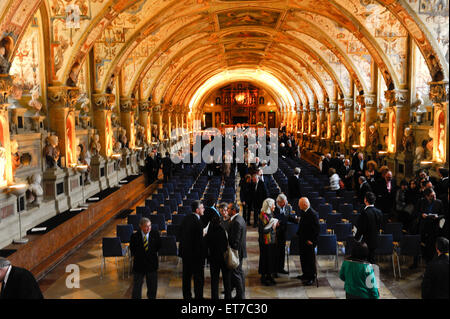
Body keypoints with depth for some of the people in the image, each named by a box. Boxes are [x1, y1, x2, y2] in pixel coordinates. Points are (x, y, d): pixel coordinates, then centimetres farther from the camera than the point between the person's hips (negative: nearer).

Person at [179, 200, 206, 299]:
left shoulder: (185, 219, 3)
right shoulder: (197, 222, -22)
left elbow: (180, 234, 10)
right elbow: (200, 241, -21)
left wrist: (182, 249, 18)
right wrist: (202, 256, -14)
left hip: (185, 252, 8)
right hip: (195, 254, -8)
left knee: (186, 276, 18)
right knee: (198, 277, 6)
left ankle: (186, 296, 29)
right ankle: (198, 296, 13)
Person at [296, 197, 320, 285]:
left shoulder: (313, 214, -23)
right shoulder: (303, 212, 4)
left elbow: (317, 228, -21)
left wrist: (312, 240, -19)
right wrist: (298, 233, 13)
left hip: (309, 242, -9)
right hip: (302, 240, 9)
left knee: (310, 259, 3)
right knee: (303, 258, 19)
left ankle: (312, 277, 15)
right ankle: (306, 274, 35)